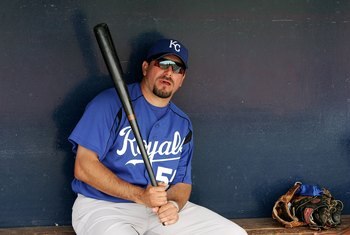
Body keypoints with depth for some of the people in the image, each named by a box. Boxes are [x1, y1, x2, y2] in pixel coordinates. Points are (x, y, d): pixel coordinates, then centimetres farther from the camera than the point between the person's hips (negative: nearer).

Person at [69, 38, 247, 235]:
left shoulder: (183, 124, 10)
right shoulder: (112, 103, -8)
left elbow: (182, 182, 12)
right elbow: (84, 167, -14)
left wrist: (173, 204, -13)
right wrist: (140, 195, -22)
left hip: (162, 208, 6)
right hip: (103, 206, -6)